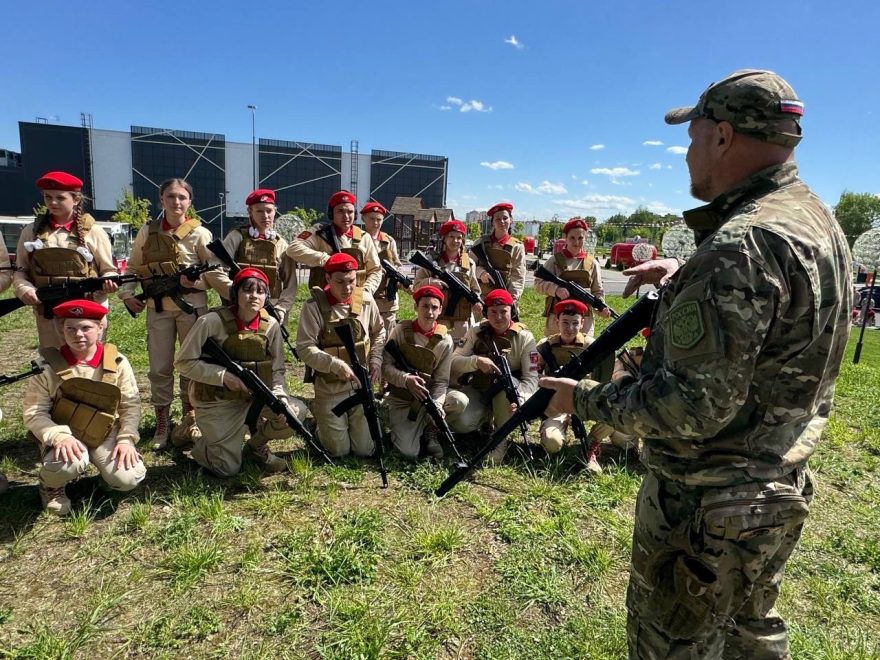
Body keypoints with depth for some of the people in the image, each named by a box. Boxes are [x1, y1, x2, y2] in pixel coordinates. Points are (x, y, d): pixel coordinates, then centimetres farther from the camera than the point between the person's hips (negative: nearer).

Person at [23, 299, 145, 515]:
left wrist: (126, 439, -13)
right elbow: (34, 412, -11)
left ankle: (96, 461, 20)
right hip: (63, 434, -2)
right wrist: (59, 436, -28)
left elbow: (131, 404, -2)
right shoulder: (48, 365, -12)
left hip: (105, 434, 2)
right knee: (68, 463, -35)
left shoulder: (116, 362, -8)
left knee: (128, 479, -16)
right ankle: (50, 485, 5)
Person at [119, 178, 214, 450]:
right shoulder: (147, 231, 4)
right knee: (159, 367, 6)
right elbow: (133, 267, 12)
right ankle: (162, 423, 19)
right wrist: (127, 294, -1)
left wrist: (195, 280, -21)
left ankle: (190, 419, 24)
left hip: (192, 307, -2)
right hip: (157, 307, 2)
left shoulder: (199, 233, -4)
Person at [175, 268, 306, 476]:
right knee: (228, 468, -3)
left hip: (254, 396, 4)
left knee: (295, 412, -17)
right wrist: (223, 376, -24)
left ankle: (257, 443, 12)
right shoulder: (212, 321, -19)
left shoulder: (270, 326, -7)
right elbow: (184, 362, -13)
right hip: (216, 402, -4)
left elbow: (277, 369, 0)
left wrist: (280, 397, -17)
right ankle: (197, 442, 30)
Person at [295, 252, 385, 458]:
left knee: (365, 450, 8)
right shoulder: (314, 306, -15)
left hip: (361, 385, 3)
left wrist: (376, 360, -2)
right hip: (329, 389, -3)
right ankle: (319, 415, 34)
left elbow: (378, 331, 12)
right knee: (339, 451, 5)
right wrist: (336, 365, -28)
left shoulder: (365, 299, -3)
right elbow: (305, 348, -17)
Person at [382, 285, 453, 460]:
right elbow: (386, 365, -10)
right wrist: (406, 379, -29)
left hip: (427, 397, 2)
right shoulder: (401, 330, -9)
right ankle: (401, 426, 15)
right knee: (409, 452, -18)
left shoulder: (445, 340, -7)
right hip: (401, 399, -2)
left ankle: (430, 431, 0)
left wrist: (436, 406, -25)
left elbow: (441, 380, -7)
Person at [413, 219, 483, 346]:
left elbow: (475, 290, 12)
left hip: (462, 321, 2)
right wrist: (430, 282, -19)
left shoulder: (469, 263, 8)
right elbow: (417, 284, 1)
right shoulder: (431, 259, 1)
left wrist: (476, 302, -8)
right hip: (436, 319, -2)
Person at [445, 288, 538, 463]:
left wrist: (520, 399, -32)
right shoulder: (476, 332, -2)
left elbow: (531, 377, -13)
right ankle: (486, 417, 3)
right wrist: (476, 360, -29)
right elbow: (454, 361, -9)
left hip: (506, 396, -1)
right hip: (477, 390, 1)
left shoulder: (524, 337, -8)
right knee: (456, 401, -32)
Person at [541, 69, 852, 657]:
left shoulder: (742, 244, -27)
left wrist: (585, 400, -18)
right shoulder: (817, 220, 5)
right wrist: (684, 278, 9)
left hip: (706, 505, -9)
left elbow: (694, 407, -30)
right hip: (778, 487, 9)